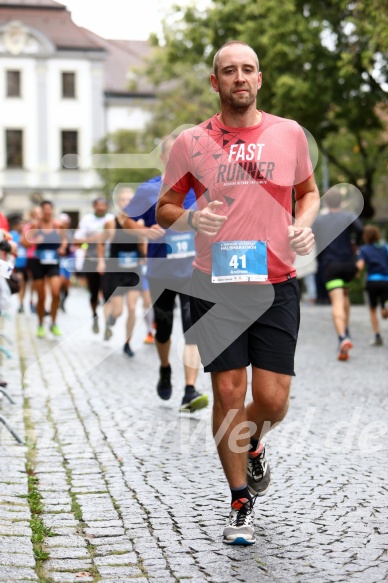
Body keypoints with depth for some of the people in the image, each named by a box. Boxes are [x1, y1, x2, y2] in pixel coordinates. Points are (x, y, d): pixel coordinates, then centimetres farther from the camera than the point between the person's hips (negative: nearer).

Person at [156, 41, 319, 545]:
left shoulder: (289, 133, 5)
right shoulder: (191, 142, 1)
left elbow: (309, 190, 20)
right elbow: (164, 208, 9)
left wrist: (304, 224, -1)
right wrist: (191, 218, -13)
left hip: (276, 285, 1)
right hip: (216, 286, -1)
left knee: (273, 400, -2)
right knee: (228, 393, 0)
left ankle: (252, 444, 36)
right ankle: (241, 503, 19)